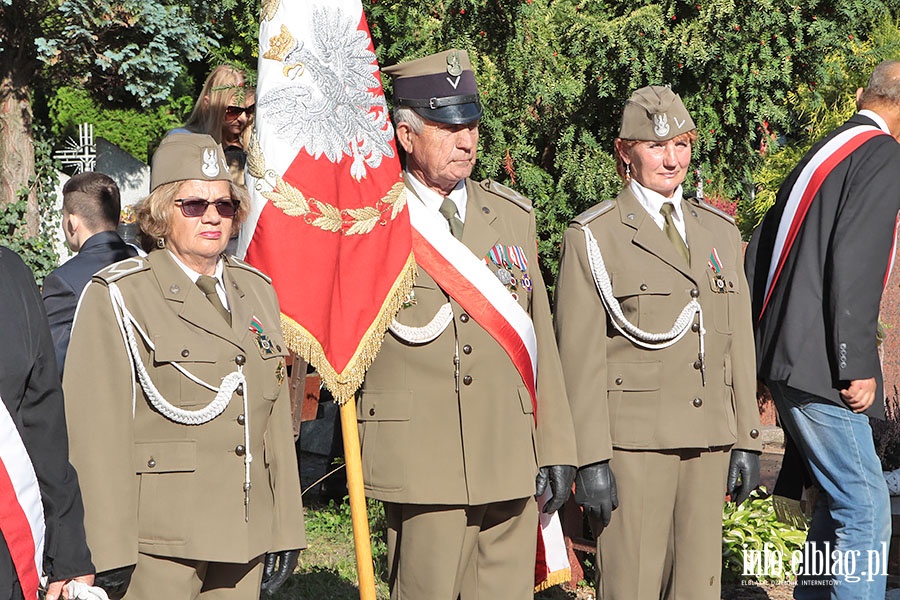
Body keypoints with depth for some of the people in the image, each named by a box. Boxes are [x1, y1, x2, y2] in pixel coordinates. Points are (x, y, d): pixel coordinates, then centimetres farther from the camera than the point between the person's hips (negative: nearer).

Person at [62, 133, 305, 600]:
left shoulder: (256, 291, 14)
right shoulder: (117, 297, -4)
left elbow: (276, 420, 14)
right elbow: (95, 431, -10)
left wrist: (285, 530, 11)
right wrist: (108, 553, -14)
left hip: (245, 538, 5)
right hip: (158, 542, -5)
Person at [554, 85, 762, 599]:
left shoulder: (721, 232, 15)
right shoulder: (593, 237, -2)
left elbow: (739, 341, 16)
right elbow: (579, 354, -6)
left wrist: (747, 440, 11)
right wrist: (590, 458, -12)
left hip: (709, 440, 5)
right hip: (632, 441, -5)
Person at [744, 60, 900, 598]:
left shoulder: (824, 153, 20)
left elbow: (759, 251, 22)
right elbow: (855, 265, -19)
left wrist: (768, 341, 23)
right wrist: (856, 366, -18)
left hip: (785, 356, 10)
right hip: (819, 367, -10)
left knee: (839, 501, 18)